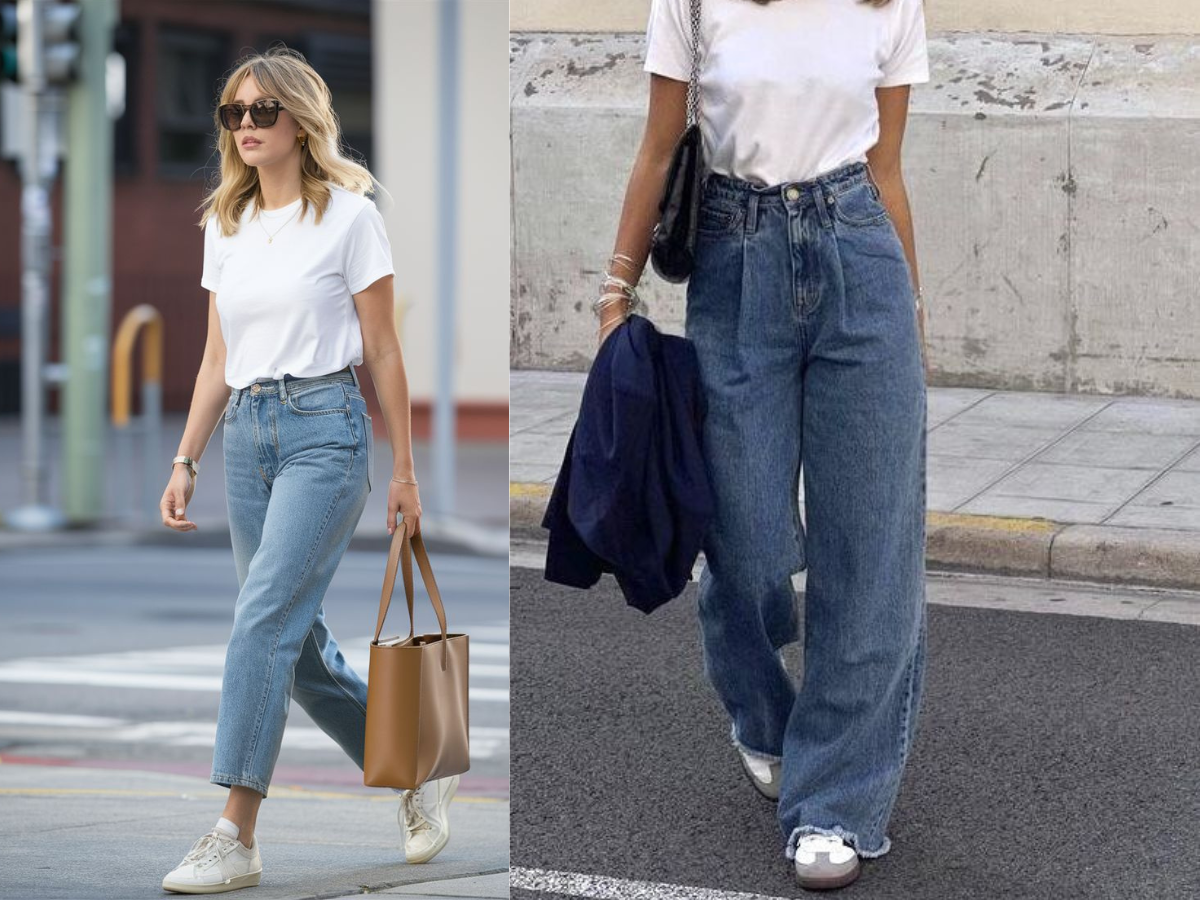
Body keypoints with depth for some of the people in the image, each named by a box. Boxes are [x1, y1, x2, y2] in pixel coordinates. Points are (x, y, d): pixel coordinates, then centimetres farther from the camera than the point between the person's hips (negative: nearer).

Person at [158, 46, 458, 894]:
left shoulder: (348, 215, -4)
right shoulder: (225, 227, 13)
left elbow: (383, 353, -2)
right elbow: (218, 359, 16)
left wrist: (404, 470, -2)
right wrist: (186, 461, 9)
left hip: (325, 428, -7)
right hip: (247, 434, 7)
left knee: (265, 619, -17)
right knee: (300, 643, 7)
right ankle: (419, 772, 27)